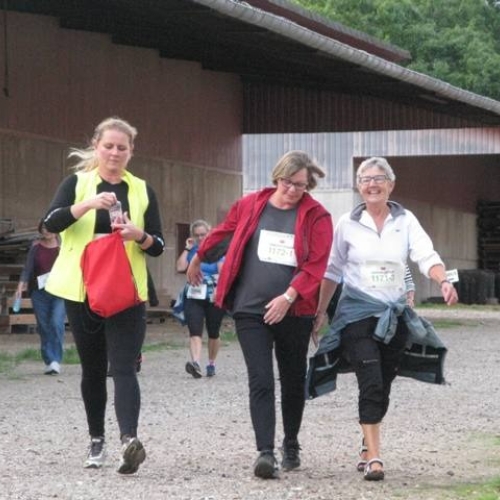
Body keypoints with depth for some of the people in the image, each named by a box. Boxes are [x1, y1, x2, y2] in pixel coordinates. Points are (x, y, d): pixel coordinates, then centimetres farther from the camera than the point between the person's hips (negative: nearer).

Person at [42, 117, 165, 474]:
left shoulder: (142, 191, 8)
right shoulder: (76, 183, 3)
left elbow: (158, 247, 7)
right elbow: (51, 223, -13)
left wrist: (139, 235, -15)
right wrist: (88, 204, -29)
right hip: (82, 290, 1)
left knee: (123, 368, -13)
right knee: (93, 368, 10)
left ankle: (130, 439, -28)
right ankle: (96, 440, 23)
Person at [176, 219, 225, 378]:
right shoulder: (192, 251, 9)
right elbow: (180, 268, -3)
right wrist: (187, 249, -2)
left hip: (213, 298, -2)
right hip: (193, 298, 2)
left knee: (213, 333, 11)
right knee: (194, 331, -16)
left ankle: (211, 364, 27)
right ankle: (195, 363, -30)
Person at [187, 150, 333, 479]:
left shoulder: (317, 217, -4)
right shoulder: (250, 206, 1)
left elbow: (316, 265, -10)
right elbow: (223, 235, 18)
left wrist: (289, 296, -19)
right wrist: (197, 260, 31)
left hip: (294, 312, 0)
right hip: (250, 310, 0)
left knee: (293, 381, 14)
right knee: (260, 381, -10)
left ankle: (291, 446, 31)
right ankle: (266, 452, -14)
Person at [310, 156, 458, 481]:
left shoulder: (405, 221, 2)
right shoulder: (348, 223, 1)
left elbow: (426, 256, -12)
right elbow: (332, 271, 8)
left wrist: (444, 281, -31)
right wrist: (320, 312, 8)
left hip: (396, 314, 2)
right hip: (358, 313, -2)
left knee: (382, 386, 10)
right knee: (371, 385, -15)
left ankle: (368, 448, 28)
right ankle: (374, 457, -16)